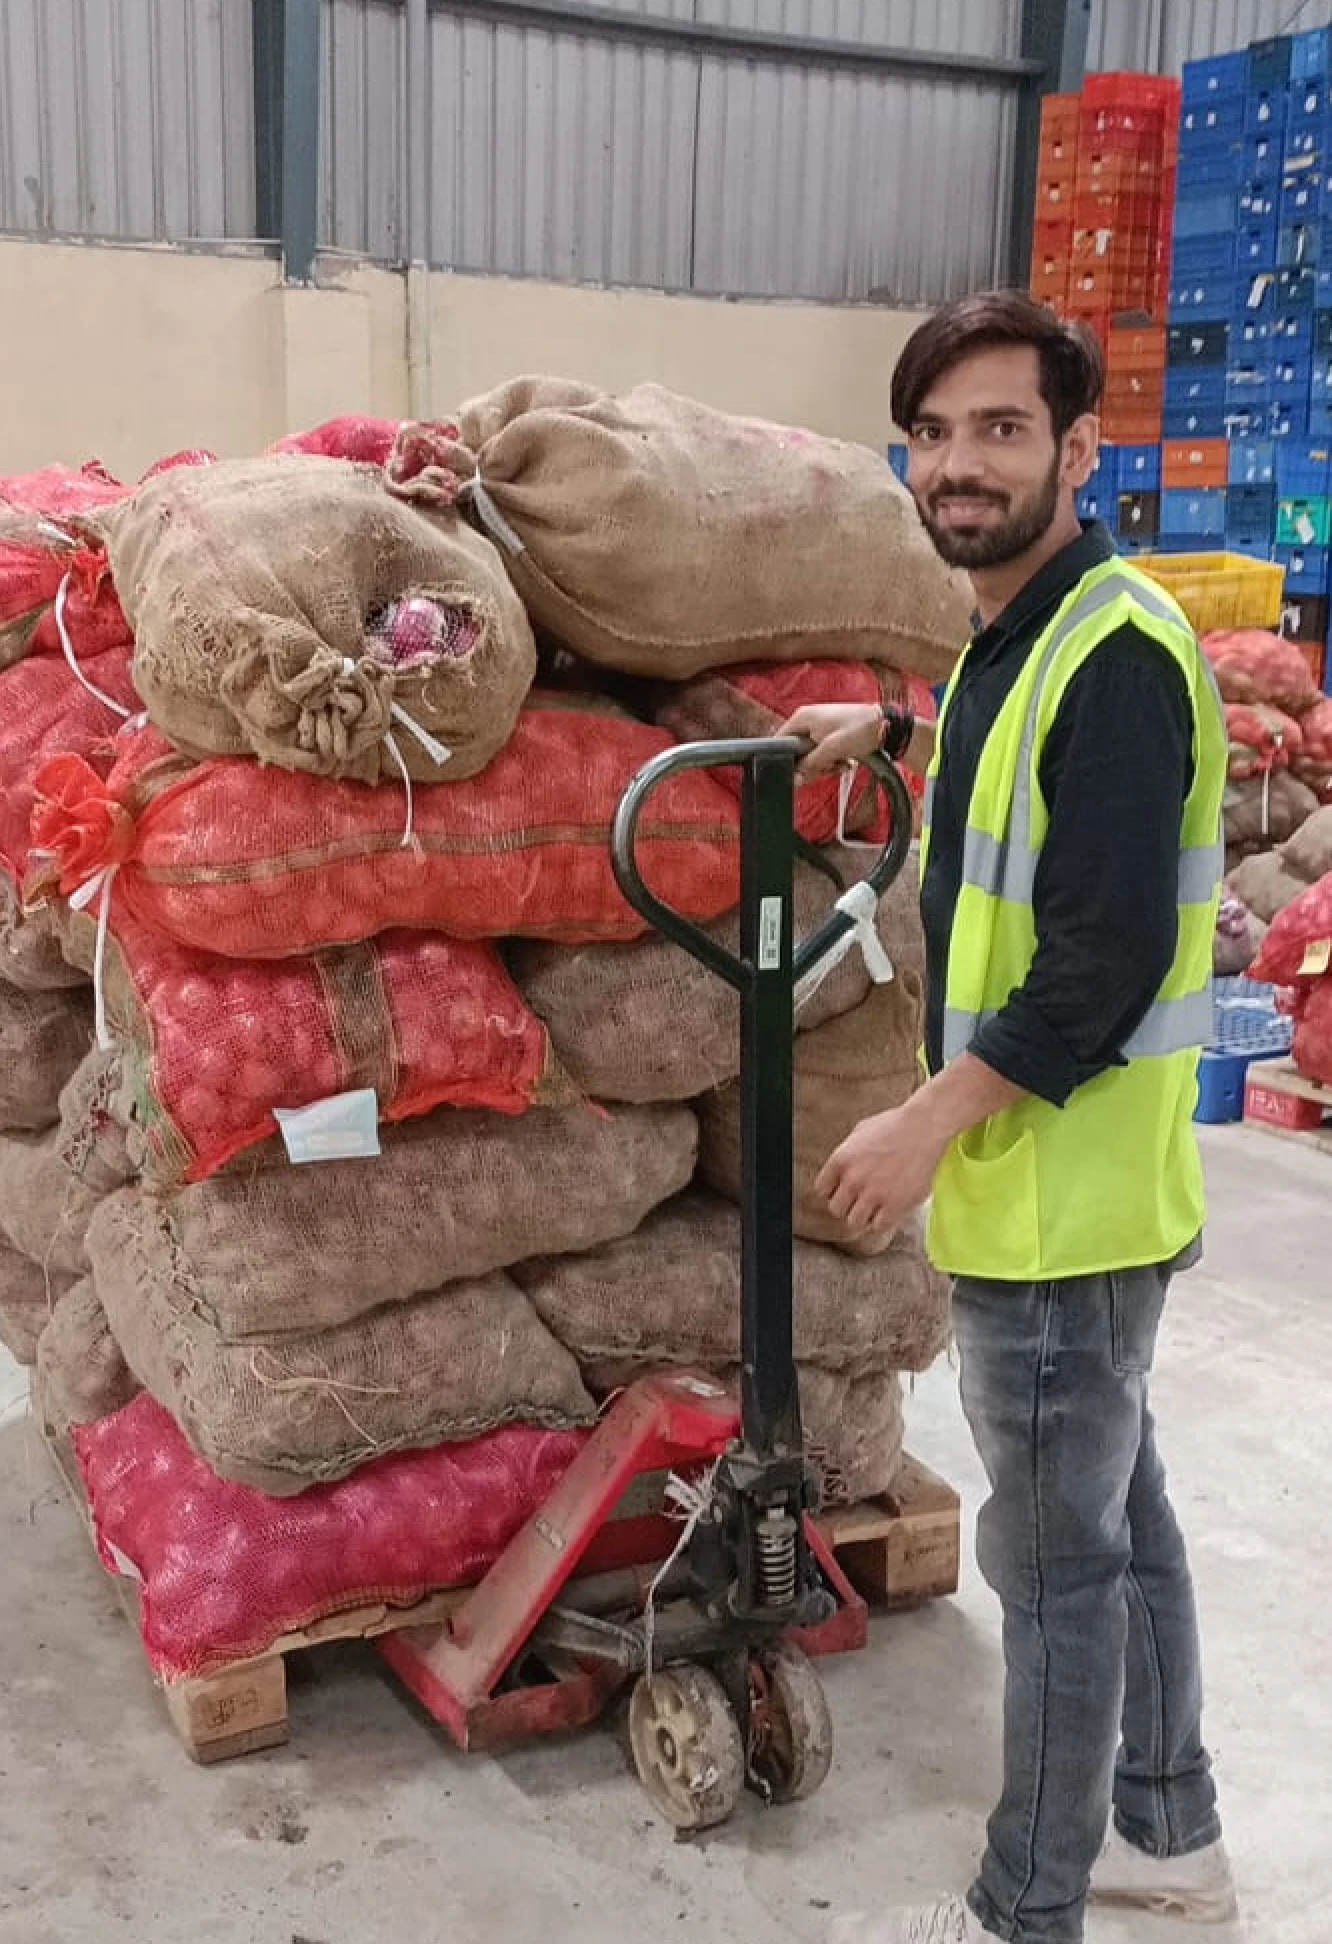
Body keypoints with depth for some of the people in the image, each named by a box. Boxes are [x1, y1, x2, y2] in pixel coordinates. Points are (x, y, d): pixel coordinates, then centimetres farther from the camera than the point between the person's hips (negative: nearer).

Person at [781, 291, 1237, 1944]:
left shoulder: (1117, 654, -20)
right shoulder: (1013, 634, 10)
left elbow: (1109, 956, -25)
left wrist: (935, 1119, -22)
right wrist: (890, 728, 29)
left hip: (1061, 1196, -10)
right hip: (1046, 1184, 10)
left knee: (1056, 1553, 4)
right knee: (1117, 1508, 20)